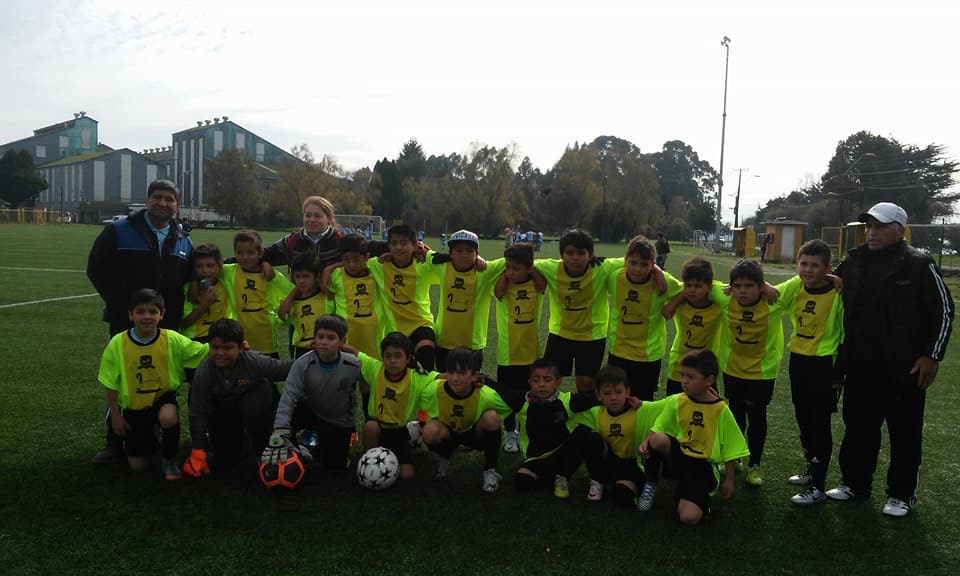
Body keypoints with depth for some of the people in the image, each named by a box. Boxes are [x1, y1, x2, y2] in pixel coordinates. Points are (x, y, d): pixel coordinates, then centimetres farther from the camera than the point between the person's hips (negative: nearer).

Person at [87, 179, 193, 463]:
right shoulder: (119, 231, 0)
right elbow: (95, 268, 4)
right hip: (125, 322, -2)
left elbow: (191, 279, 17)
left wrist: (176, 309, 4)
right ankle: (115, 443, 16)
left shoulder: (184, 242, 9)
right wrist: (116, 301, -3)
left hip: (166, 326, 3)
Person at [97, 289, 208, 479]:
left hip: (163, 397, -1)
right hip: (133, 406, 1)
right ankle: (148, 439, 40)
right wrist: (116, 416, -3)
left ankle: (168, 460, -7)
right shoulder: (118, 343, -14)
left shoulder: (172, 339, -14)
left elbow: (203, 351, -8)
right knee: (136, 464, 3)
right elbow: (111, 384, -5)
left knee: (169, 418, -37)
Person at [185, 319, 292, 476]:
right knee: (226, 462, -2)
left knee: (253, 408, -38)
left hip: (254, 399, -1)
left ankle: (263, 450, -9)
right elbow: (198, 413, -19)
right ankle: (240, 436, 33)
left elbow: (287, 368, -22)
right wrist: (198, 452, -17)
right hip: (223, 409, 2)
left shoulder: (255, 362, -33)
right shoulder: (203, 372, -27)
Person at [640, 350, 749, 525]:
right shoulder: (675, 402, -2)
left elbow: (730, 449, 0)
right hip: (678, 455, 3)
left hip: (703, 466, -2)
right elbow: (657, 428, 2)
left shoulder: (721, 410, -8)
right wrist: (646, 441, -19)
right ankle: (651, 481, -4)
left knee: (690, 517, -23)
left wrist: (729, 480, 3)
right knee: (658, 440, -32)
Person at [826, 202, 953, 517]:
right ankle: (854, 483, 30)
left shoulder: (919, 265, -8)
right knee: (858, 427, 14)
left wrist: (932, 356, -6)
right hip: (860, 365, 4)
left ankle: (902, 493, 22)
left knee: (905, 432, 8)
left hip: (904, 369, -4)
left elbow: (944, 311, -2)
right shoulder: (853, 262, 4)